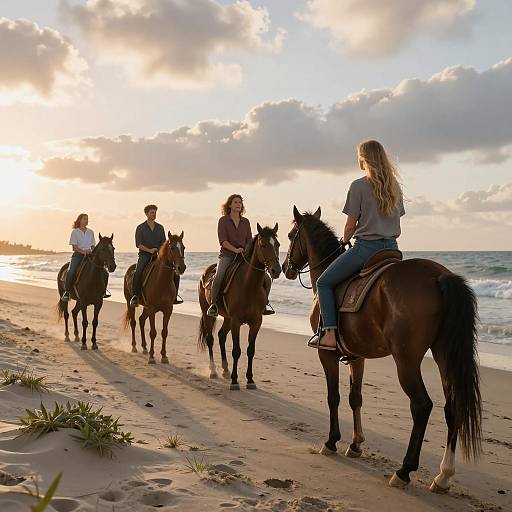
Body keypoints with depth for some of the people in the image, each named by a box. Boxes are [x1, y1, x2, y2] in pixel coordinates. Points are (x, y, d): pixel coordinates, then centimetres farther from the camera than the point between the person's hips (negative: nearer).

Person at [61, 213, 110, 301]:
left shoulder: (90, 232, 15)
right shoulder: (75, 232, 2)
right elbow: (74, 246, -6)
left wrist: (92, 252, -6)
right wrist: (83, 251, -22)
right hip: (78, 254, -4)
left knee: (104, 273, -9)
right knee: (71, 271, -28)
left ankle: (103, 290, 7)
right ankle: (66, 292, -18)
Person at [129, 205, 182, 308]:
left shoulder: (160, 228, 12)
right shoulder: (140, 228, 1)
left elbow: (163, 243, 11)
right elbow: (138, 244, -7)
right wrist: (149, 250, -21)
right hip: (144, 256, -3)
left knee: (175, 275, -9)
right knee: (138, 273, -32)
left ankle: (174, 295, 6)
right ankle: (135, 296, -21)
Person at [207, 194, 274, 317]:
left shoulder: (245, 222, 13)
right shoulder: (223, 220, 1)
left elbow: (249, 241, 10)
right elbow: (223, 240, -9)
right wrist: (235, 249, -23)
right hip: (227, 255, -3)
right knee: (219, 277, -30)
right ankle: (213, 304, -17)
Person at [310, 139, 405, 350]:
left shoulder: (358, 186, -9)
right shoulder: (395, 187, 11)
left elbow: (351, 225, -7)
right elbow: (396, 219, 16)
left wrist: (344, 240, 12)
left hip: (365, 246, -7)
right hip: (391, 247, 7)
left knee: (324, 283, 4)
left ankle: (329, 334, -9)